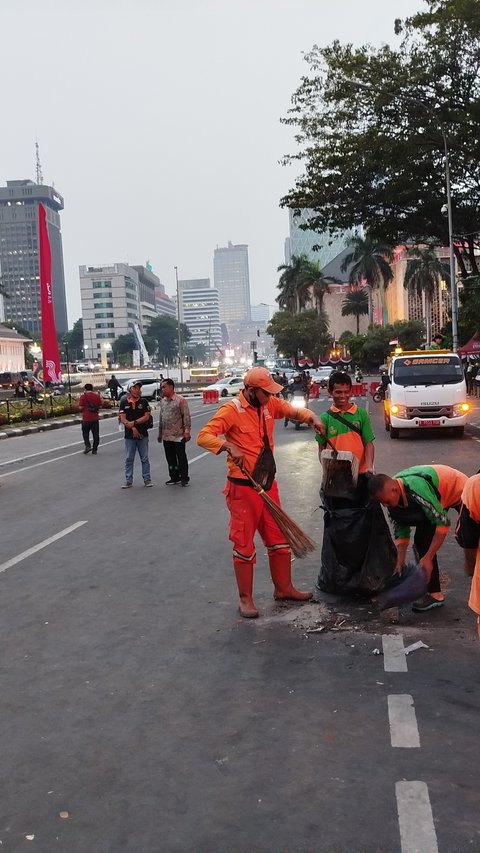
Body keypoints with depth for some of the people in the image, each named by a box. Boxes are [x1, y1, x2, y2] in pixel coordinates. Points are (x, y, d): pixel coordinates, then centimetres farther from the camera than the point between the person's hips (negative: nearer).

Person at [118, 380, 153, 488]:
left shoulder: (144, 401, 1)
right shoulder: (124, 402, 1)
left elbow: (146, 417, -6)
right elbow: (123, 419, -4)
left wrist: (134, 423, -15)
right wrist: (133, 428, -15)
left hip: (143, 434, 0)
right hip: (129, 435, 0)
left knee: (145, 458, 6)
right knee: (129, 459, 6)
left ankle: (147, 479, 14)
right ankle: (128, 480, 13)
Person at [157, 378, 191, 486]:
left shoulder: (180, 400, -9)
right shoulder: (162, 401, 11)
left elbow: (186, 416, -11)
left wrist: (187, 430, -17)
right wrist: (160, 433, 17)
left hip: (178, 436, -6)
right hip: (166, 436, 6)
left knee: (181, 457, 1)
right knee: (170, 458, 11)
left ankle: (184, 478, 10)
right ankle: (174, 477, 22)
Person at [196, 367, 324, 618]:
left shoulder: (269, 404, 4)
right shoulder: (232, 410, -15)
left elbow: (294, 411, 17)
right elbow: (204, 436, -21)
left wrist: (311, 417, -5)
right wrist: (229, 446, -37)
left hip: (268, 484, 7)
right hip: (243, 487, -7)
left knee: (278, 539, 16)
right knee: (244, 544, 3)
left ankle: (283, 588, 32)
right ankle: (245, 599, 15)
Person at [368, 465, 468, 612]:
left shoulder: (417, 490, -43)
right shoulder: (391, 494, -18)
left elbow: (442, 523, -36)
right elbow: (401, 530, -6)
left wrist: (428, 558, -32)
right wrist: (400, 562, -10)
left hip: (459, 491, -6)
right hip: (438, 495, 6)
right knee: (422, 539, -4)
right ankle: (434, 593, 2)